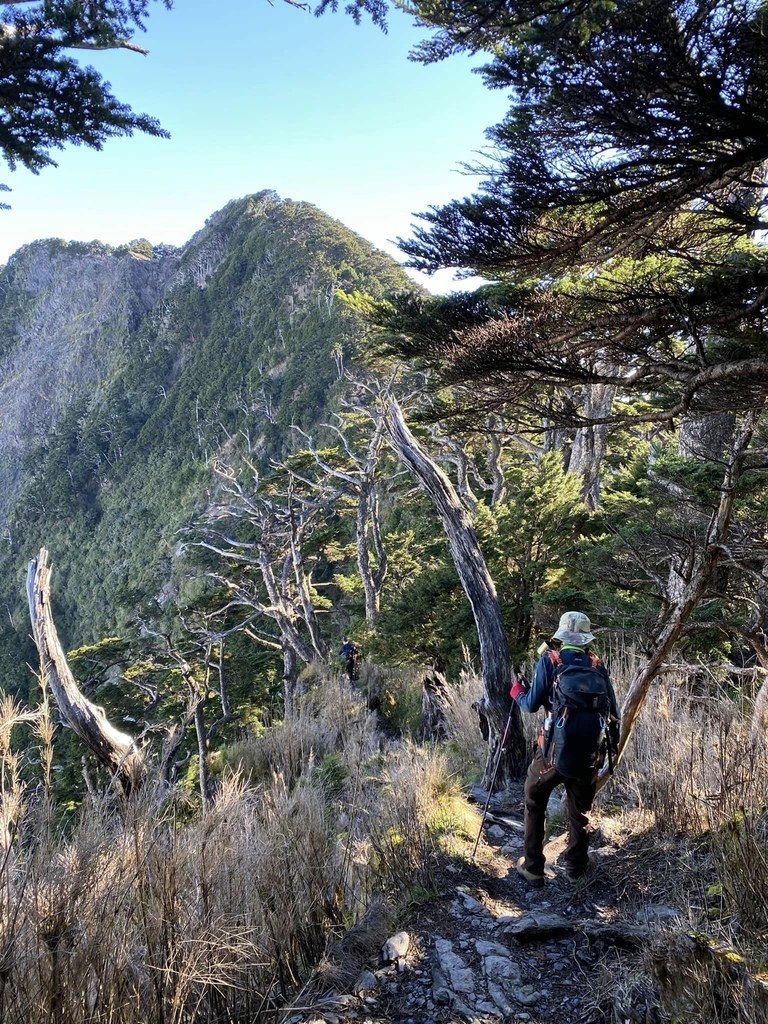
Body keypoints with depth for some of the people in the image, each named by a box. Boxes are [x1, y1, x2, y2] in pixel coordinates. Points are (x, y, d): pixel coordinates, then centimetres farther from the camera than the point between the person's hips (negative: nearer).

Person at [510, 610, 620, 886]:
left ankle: (533, 868, 18)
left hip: (554, 749, -3)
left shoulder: (550, 660, -6)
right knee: (580, 810, 20)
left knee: (534, 804, 16)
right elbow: (612, 712, 7)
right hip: (589, 752, 3)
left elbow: (532, 705, -6)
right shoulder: (598, 666, 4)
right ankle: (576, 867, 31)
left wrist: (518, 691, 14)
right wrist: (612, 746, 20)